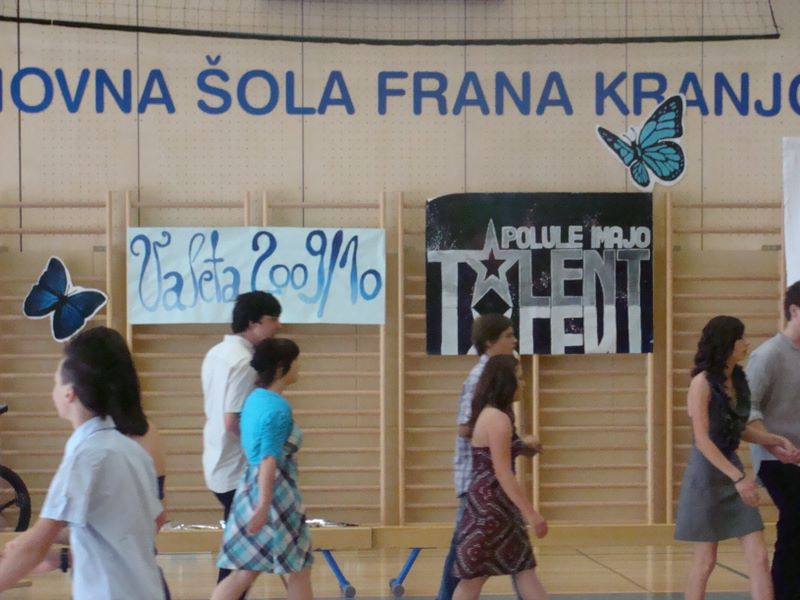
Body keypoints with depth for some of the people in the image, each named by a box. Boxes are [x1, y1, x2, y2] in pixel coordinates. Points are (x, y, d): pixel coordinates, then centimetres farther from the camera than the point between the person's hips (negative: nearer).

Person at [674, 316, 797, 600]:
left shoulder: (738, 380, 5)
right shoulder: (703, 382, -15)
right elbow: (702, 439, -20)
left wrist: (777, 440, 2)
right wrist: (738, 477, -25)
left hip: (731, 467, 7)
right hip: (707, 473, -7)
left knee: (759, 557, 0)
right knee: (705, 560, 2)